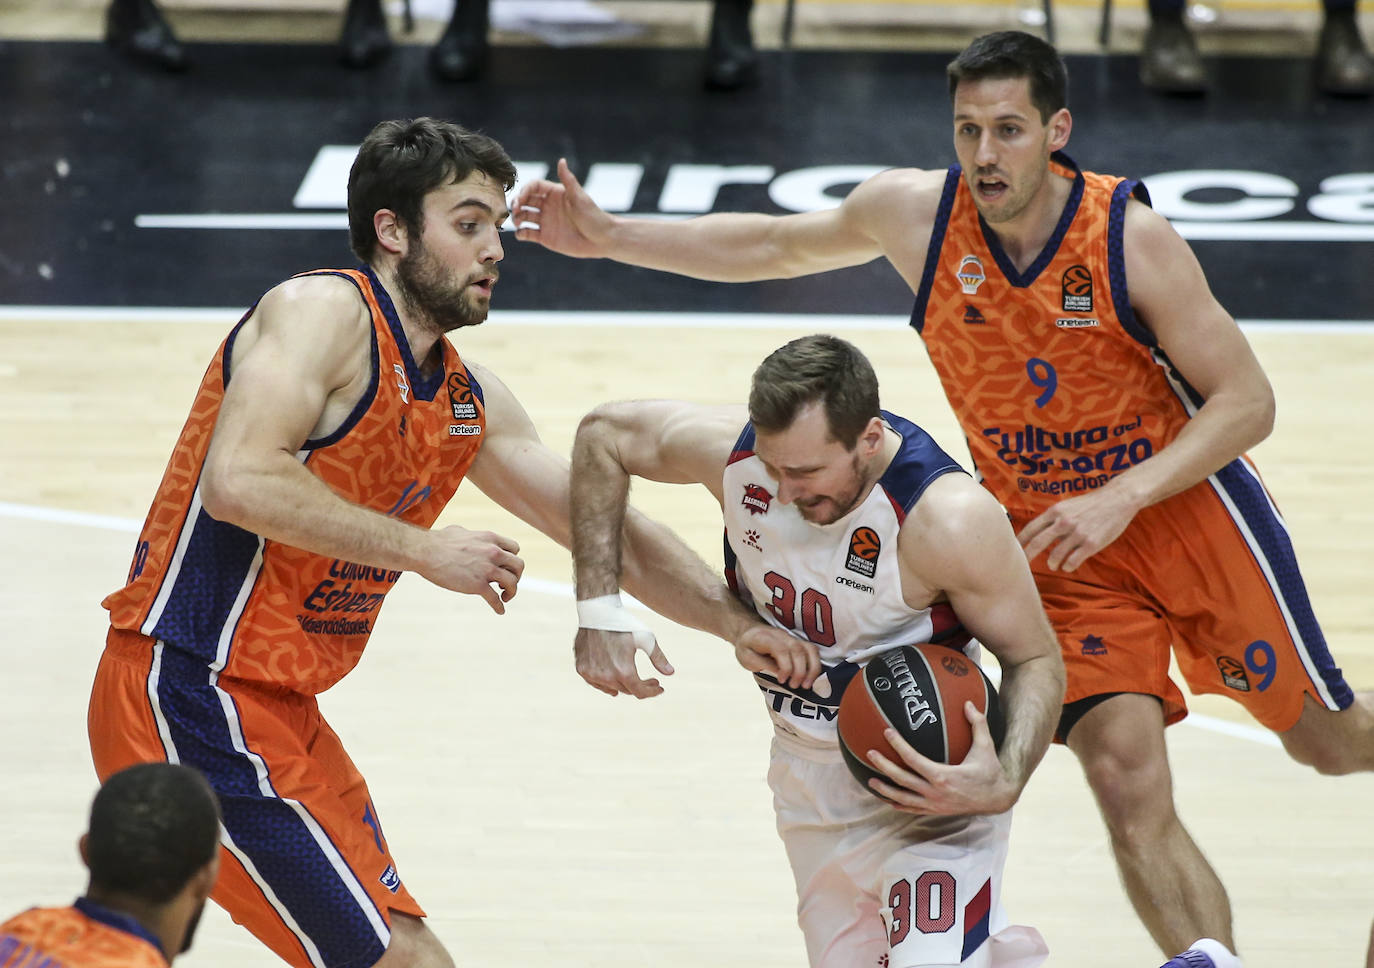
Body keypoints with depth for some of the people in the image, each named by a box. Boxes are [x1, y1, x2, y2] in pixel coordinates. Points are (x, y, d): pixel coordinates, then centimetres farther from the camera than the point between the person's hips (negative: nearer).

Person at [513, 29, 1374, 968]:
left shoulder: (1129, 236, -23)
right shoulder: (914, 211, -14)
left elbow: (1248, 402, -18)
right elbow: (780, 244, 7)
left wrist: (1121, 498, -30)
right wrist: (611, 237, 1)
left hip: (1188, 505, -2)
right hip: (1060, 549, 2)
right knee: (1129, 786, -16)